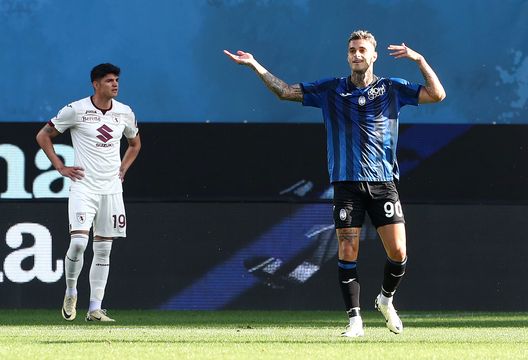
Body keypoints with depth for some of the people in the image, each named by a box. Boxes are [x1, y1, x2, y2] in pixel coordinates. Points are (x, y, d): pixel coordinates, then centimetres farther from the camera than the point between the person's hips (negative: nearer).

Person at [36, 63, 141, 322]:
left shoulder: (125, 113, 6)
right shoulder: (76, 110, -7)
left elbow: (134, 143, 26)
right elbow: (43, 136, 2)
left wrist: (123, 169, 12)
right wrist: (60, 167, -3)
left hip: (112, 189, 4)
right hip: (84, 187, -4)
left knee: (103, 249, 4)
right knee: (78, 242, -18)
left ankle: (95, 308, 7)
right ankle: (70, 293, 6)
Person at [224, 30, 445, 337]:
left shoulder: (393, 89, 6)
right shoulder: (331, 90, 8)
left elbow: (437, 94, 2)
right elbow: (285, 91, 11)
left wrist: (419, 59, -7)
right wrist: (255, 65, 3)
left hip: (383, 182, 0)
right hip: (347, 183, 0)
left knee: (398, 252, -6)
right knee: (347, 253, -5)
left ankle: (386, 299, 21)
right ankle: (355, 320, 2)